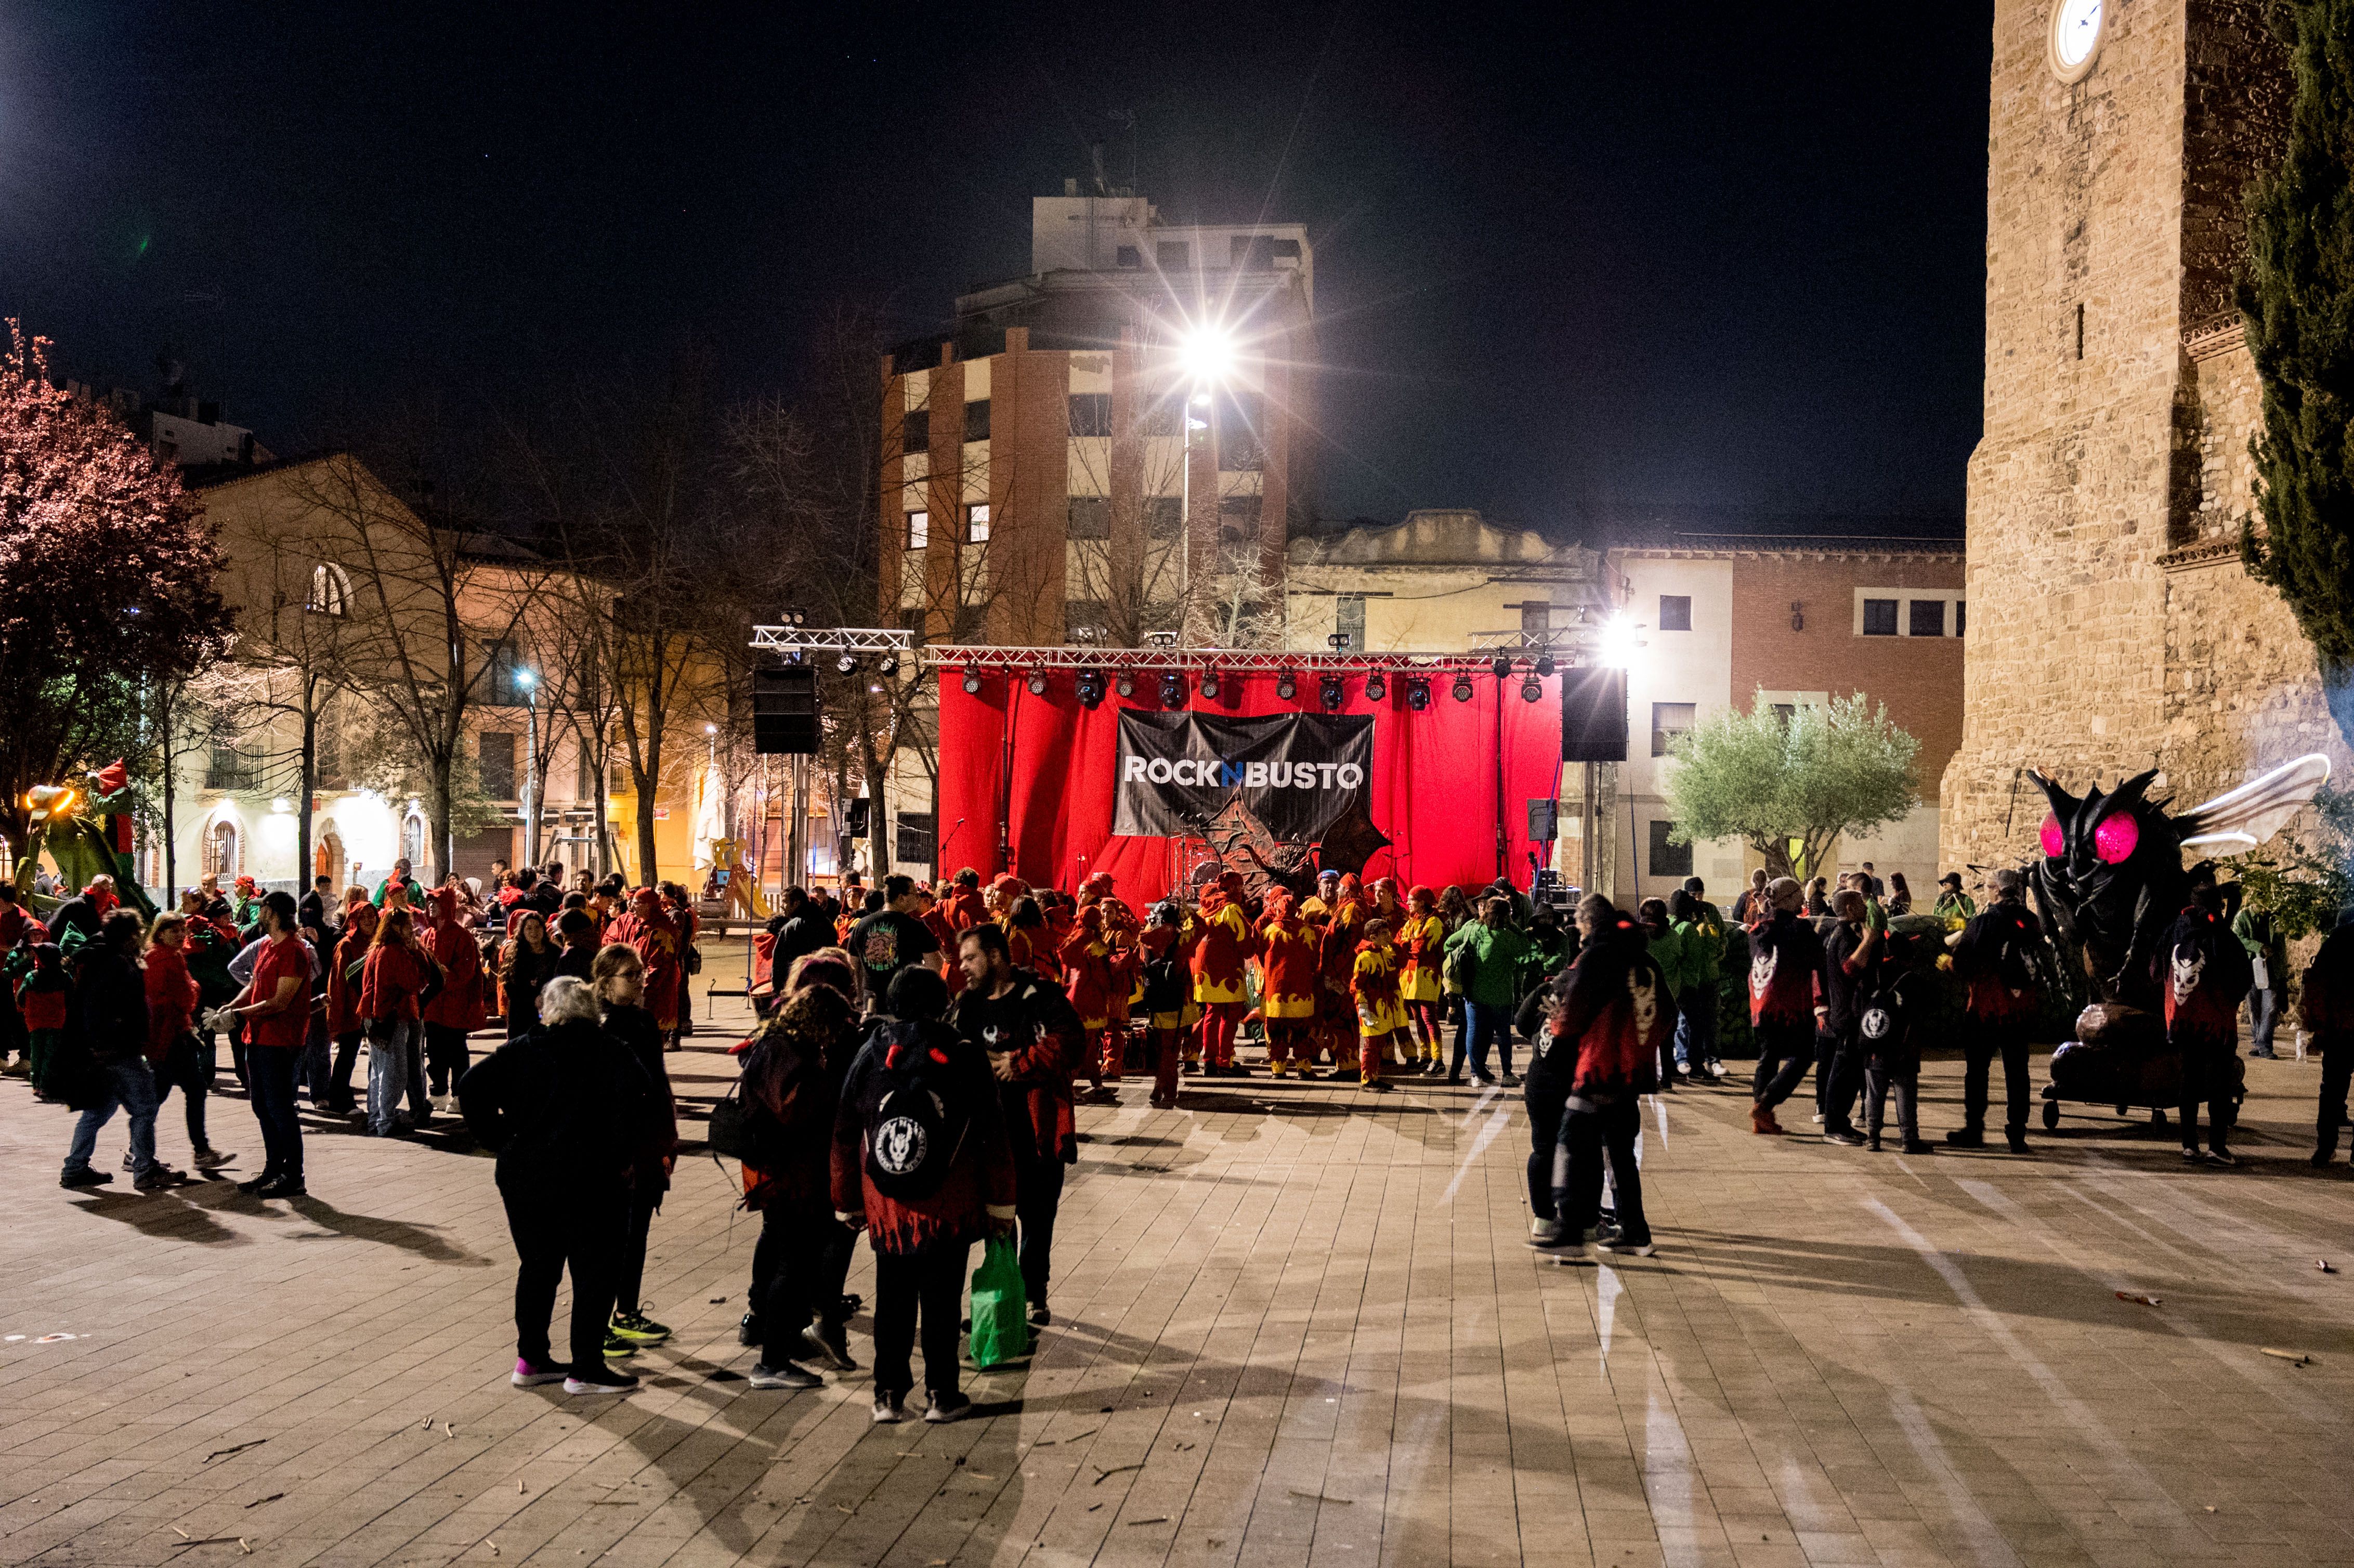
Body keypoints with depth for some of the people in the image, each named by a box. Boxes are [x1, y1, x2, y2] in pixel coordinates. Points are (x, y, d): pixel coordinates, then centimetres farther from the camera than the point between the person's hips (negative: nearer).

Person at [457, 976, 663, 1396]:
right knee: (594, 1272, 6)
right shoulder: (609, 1051, -6)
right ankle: (585, 1368, 8)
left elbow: (471, 1087, -3)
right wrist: (626, 1157, -10)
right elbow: (643, 1104, -21)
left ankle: (531, 1359, 25)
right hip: (590, 1182, -4)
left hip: (523, 1176, 4)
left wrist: (502, 1141, 2)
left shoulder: (522, 1051, 4)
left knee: (536, 1267, 18)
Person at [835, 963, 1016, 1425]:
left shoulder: (869, 1057, 1)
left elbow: (845, 1138, 7)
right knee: (941, 1300, 7)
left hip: (887, 1208, 2)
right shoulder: (965, 1057, -5)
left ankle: (889, 1395, 16)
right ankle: (943, 1395, 13)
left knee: (892, 1300, 12)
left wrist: (847, 1204, 17)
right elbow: (993, 1136, -4)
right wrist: (1001, 1202, 5)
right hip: (950, 1208, -2)